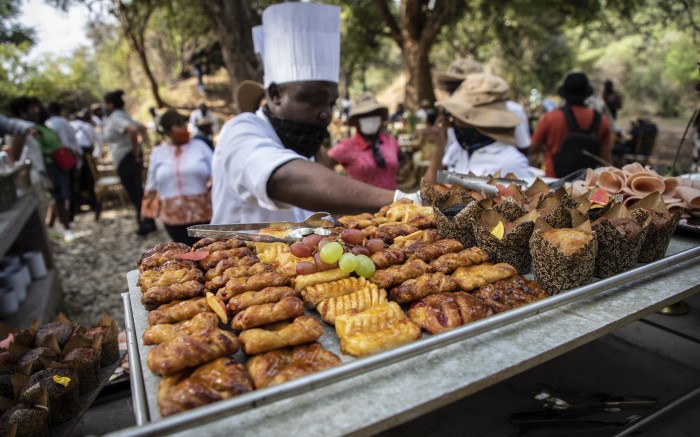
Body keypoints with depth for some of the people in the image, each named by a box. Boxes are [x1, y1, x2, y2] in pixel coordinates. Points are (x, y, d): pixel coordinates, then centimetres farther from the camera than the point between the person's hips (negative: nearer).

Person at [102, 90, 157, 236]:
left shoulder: (115, 118, -14)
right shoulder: (122, 116, 15)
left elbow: (133, 130, -32)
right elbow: (142, 128, 21)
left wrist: (135, 152, -22)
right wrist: (139, 146, 12)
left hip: (126, 160, -10)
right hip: (132, 158, 10)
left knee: (135, 194, -3)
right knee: (137, 192, 15)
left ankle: (147, 224, 3)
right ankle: (148, 222, 22)